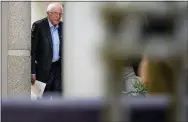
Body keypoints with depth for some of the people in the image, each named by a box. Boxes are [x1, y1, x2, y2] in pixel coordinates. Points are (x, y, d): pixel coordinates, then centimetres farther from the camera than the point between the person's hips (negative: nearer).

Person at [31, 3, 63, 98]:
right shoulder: (38, 26, -9)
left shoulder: (62, 26, 6)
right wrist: (32, 72, -14)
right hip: (44, 68, -4)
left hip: (59, 68, 4)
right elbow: (32, 50, -11)